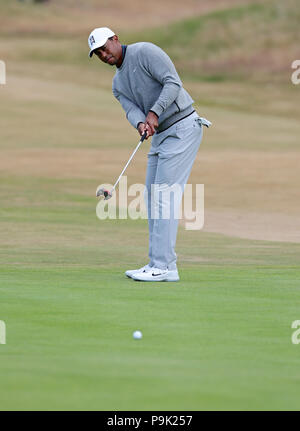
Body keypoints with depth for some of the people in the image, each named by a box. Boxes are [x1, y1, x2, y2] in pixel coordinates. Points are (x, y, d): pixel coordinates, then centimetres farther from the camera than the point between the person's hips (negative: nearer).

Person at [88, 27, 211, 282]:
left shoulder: (145, 52, -9)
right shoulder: (118, 84, 16)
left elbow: (173, 82, -19)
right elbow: (132, 110, -2)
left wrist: (154, 112, -29)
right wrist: (141, 124, -25)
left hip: (182, 128, -10)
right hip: (161, 135, 10)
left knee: (165, 194, -14)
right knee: (153, 195, 8)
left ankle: (162, 265, -16)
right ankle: (164, 266, 10)